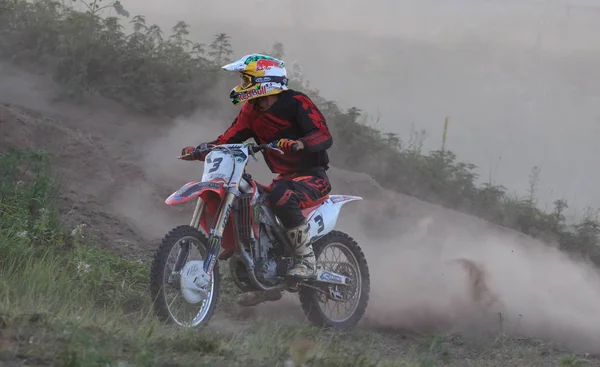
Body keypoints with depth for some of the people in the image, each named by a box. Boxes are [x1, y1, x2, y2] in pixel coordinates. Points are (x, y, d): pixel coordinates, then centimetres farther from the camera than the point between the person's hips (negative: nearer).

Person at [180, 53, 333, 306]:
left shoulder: (296, 103, -14)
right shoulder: (251, 113, 9)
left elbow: (325, 137, -23)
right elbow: (228, 140, 5)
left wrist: (298, 144, -42)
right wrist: (198, 150, -12)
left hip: (313, 175, -8)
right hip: (286, 177, 8)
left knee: (281, 195, -37)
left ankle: (306, 259, -25)